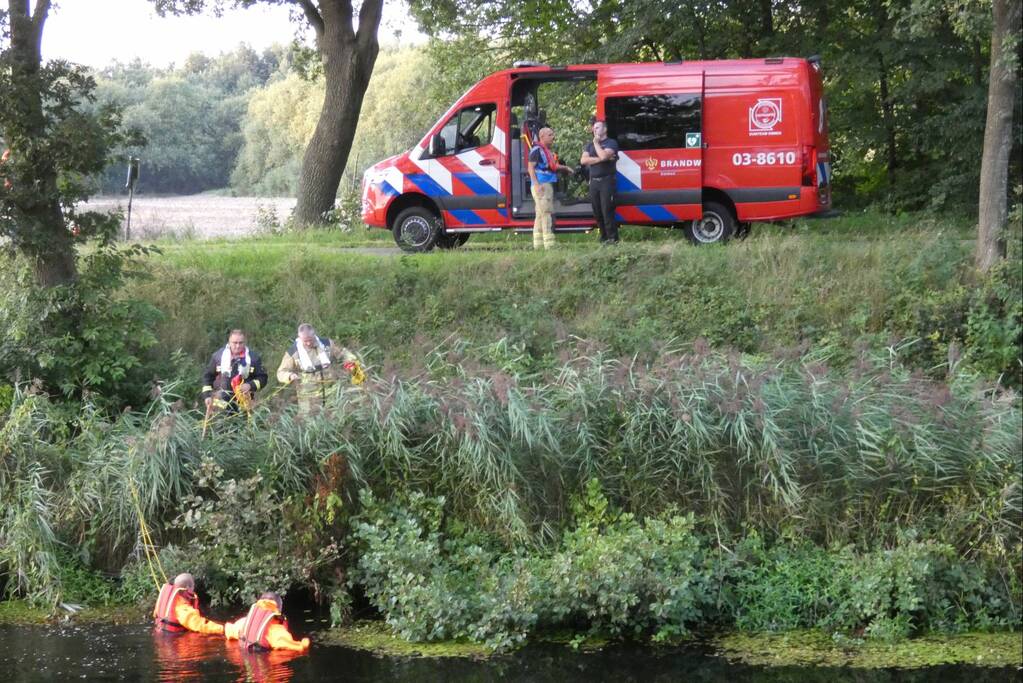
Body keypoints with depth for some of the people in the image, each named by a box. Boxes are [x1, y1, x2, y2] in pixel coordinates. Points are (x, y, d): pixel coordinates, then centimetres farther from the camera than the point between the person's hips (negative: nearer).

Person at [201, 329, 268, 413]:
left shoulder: (254, 358, -1)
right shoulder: (218, 356, 0)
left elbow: (262, 378, 4)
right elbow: (207, 376, 10)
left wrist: (251, 385, -15)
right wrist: (207, 395, 1)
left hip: (244, 402, 0)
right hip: (221, 400, 0)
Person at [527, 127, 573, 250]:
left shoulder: (548, 151, 19)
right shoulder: (537, 150, -10)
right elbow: (531, 168, -16)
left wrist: (564, 168, 15)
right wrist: (537, 184, -24)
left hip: (548, 185, 10)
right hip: (541, 186, -10)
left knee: (540, 214, 11)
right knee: (547, 213, -14)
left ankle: (538, 244, 15)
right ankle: (549, 243, -17)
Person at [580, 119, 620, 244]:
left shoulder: (611, 143, 0)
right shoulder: (590, 145, 18)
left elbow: (604, 156, -19)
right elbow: (583, 160, 1)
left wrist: (596, 143, -5)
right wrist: (599, 159, -10)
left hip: (606, 181, -6)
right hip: (594, 181, 6)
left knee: (607, 210, -12)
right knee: (597, 211, 4)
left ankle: (612, 238, -11)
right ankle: (604, 237, 12)